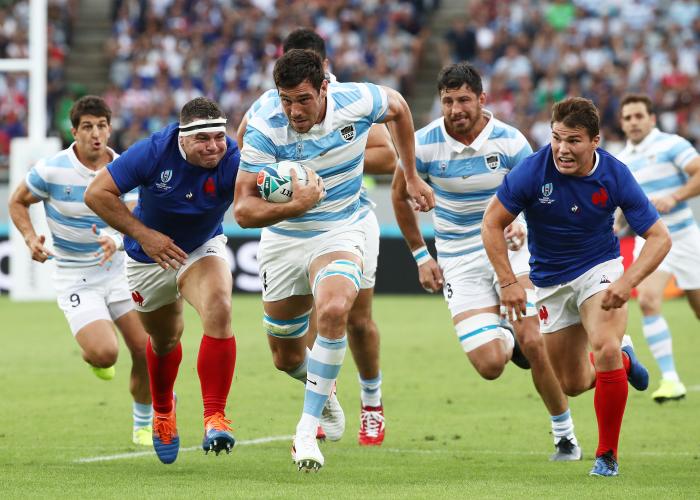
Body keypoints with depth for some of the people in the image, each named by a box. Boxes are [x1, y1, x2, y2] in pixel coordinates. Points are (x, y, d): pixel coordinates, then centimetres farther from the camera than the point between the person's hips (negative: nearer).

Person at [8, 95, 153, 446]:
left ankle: (143, 424, 21)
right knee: (105, 353, -21)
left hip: (117, 270, 3)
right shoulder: (51, 170, -12)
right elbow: (18, 202, 3)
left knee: (145, 350, -5)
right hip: (75, 279, -3)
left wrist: (115, 241, -30)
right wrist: (31, 239, -14)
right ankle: (90, 353, 20)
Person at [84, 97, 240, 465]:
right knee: (164, 339, 17)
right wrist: (143, 234, -28)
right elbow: (97, 192, -23)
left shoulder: (233, 161, -28)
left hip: (202, 248, -1)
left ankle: (215, 418, -24)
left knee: (219, 310, -29)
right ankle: (162, 410, 51)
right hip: (150, 253, 1)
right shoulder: (154, 152, -28)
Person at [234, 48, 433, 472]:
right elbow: (244, 209, -24)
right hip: (283, 240, 1)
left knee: (333, 310, -32)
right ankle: (324, 392, 50)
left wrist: (412, 177, 13)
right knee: (286, 357, 11)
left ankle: (307, 432, -25)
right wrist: (294, 207, -42)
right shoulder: (264, 129, -23)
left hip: (340, 233, -1)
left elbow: (398, 107, 7)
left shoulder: (356, 102, -19)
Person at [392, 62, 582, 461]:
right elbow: (400, 195, 8)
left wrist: (523, 225, -24)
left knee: (532, 343, -19)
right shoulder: (424, 144, -9)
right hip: (459, 262, 1)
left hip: (507, 248, -1)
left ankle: (565, 434, -1)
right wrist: (420, 255, 6)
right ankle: (506, 339, 27)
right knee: (490, 366, -12)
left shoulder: (510, 141, -11)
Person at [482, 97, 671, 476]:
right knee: (571, 384, 8)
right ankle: (622, 360, 44)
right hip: (550, 282, 2)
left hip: (599, 268, -2)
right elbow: (492, 221, -10)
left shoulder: (615, 175, -19)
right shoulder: (533, 170, -21)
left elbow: (659, 237, -14)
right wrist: (508, 282, -16)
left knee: (604, 348, -29)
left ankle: (607, 455, -12)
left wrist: (627, 282, -29)